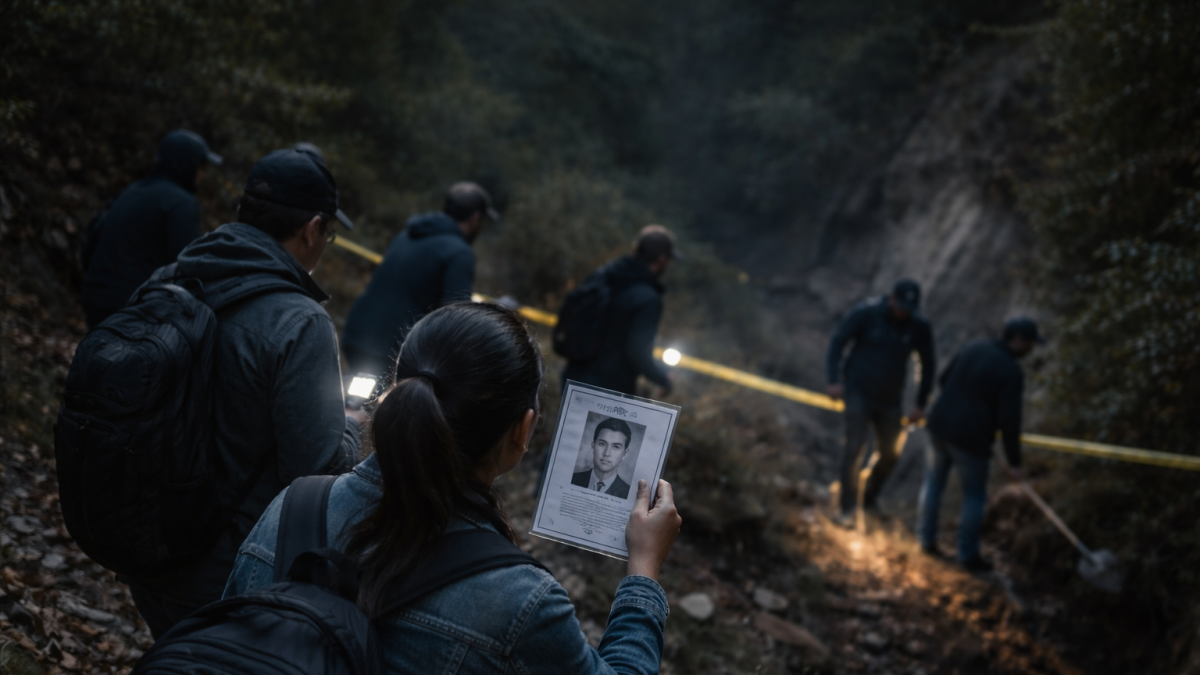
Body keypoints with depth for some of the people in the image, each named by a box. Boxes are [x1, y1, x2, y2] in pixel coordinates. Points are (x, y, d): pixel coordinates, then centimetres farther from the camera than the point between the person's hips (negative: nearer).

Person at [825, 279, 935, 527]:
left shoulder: (920, 327, -7)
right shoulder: (866, 313, -15)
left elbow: (928, 366, 5)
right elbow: (837, 341, -9)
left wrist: (921, 404, 4)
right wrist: (833, 380, -18)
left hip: (890, 399, 4)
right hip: (858, 392, -4)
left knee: (891, 453, 8)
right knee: (854, 446, -14)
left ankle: (870, 499, 31)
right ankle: (847, 508, -5)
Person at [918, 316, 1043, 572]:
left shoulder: (975, 348, 4)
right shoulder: (1012, 373, -15)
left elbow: (944, 379, 14)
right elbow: (1010, 421, -17)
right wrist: (1014, 462, -8)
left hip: (939, 426, 6)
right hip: (970, 440, -6)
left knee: (933, 483, 21)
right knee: (974, 497, 10)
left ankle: (927, 540, 30)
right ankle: (968, 555, 19)